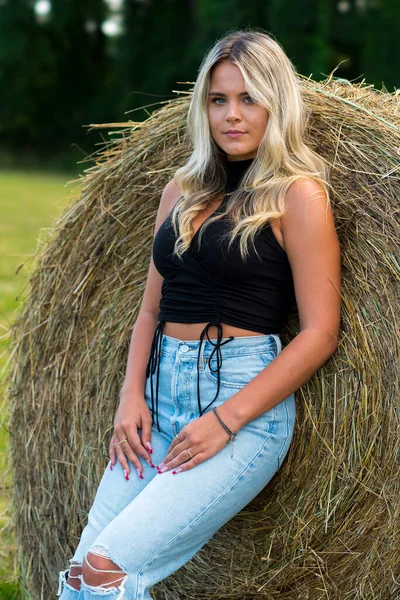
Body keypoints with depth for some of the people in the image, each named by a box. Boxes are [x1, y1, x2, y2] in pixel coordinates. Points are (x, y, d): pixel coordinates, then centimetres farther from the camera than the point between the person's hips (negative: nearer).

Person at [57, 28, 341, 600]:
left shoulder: (297, 195, -3)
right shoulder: (182, 191, 15)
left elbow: (320, 333, -8)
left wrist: (226, 419, -14)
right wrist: (132, 395, -1)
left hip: (245, 405, -6)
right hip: (160, 395, 6)